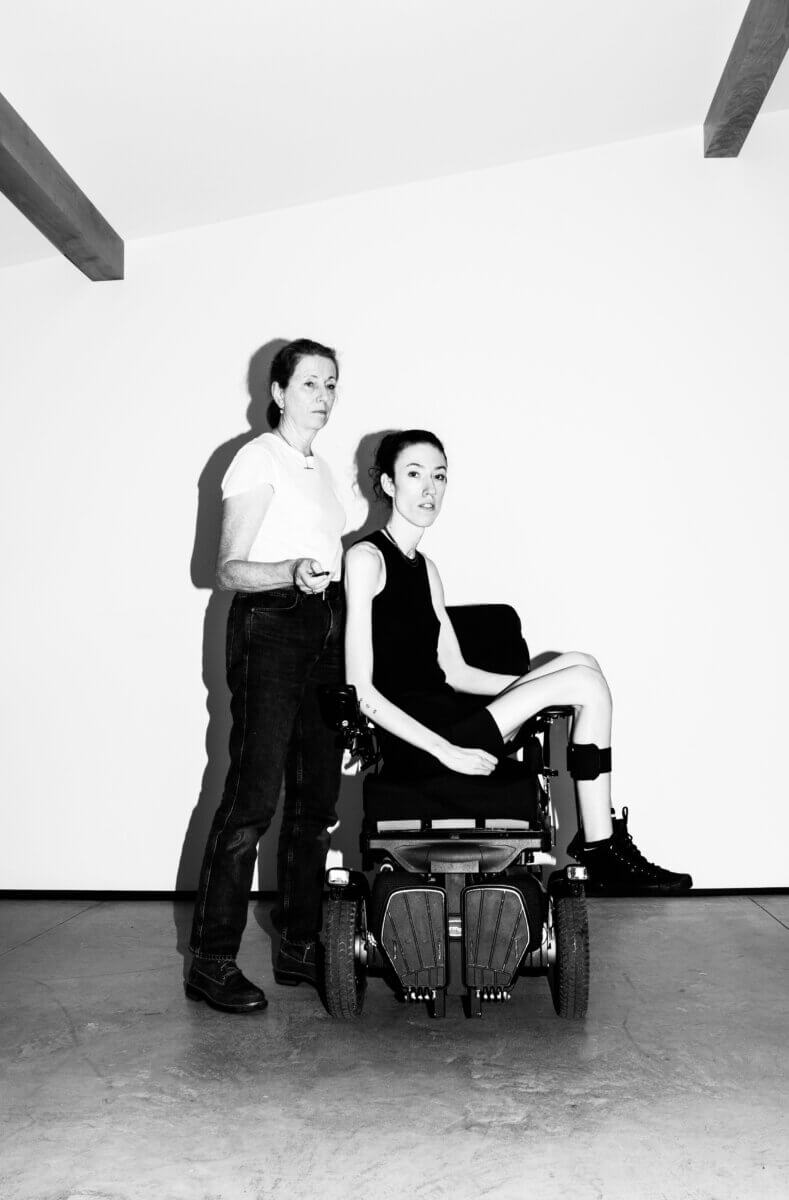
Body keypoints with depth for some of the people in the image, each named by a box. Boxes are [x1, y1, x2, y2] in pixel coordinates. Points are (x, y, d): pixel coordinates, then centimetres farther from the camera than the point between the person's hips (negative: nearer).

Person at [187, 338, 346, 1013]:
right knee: (254, 796, -10)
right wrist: (292, 573, -28)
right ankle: (212, 963, -2)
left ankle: (301, 947, 17)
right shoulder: (258, 459, -4)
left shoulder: (318, 467, 20)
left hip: (324, 632, 8)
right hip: (270, 630, -8)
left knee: (317, 798, 7)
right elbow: (229, 569, -13)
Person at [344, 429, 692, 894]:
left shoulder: (425, 568, 17)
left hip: (445, 723, 8)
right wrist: (445, 751, -19)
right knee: (587, 683, -10)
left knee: (582, 665, -3)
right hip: (413, 743, -8)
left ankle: (599, 842, -8)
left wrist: (539, 686, 4)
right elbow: (360, 691, -16)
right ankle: (600, 848, -1)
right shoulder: (366, 558, -9)